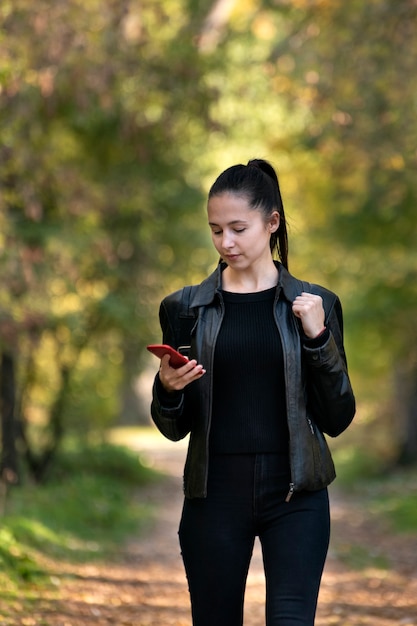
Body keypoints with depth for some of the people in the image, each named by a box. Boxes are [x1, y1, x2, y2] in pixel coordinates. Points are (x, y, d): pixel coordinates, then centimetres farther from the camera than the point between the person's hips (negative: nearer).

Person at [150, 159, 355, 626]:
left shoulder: (315, 305, 4)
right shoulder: (186, 308, 5)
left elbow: (337, 419, 2)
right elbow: (175, 428, 9)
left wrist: (318, 337, -10)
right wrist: (168, 389, -13)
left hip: (295, 495, -1)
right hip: (215, 496, 1)